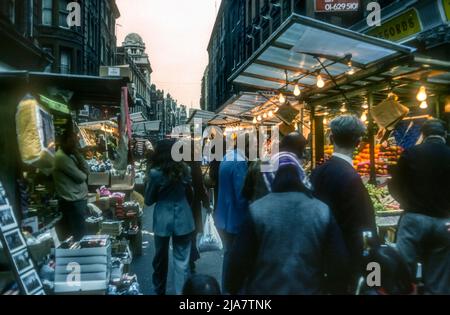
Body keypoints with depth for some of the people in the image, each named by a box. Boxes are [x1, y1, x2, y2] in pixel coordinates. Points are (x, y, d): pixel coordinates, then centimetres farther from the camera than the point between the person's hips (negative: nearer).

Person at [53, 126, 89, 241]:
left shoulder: (70, 155, 11)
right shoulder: (62, 157, -18)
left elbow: (87, 171, 2)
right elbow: (81, 177, -19)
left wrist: (78, 155, -8)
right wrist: (83, 174, 4)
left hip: (79, 199, 9)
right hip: (73, 202, -9)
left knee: (80, 232, 17)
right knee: (79, 235, -2)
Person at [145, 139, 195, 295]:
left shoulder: (155, 173, -12)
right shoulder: (185, 169, -2)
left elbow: (148, 201, -1)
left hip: (163, 220, -1)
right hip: (183, 219, 2)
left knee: (160, 258, 17)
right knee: (182, 260, 8)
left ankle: (159, 291, 35)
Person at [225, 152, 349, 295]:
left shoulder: (256, 211, -16)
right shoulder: (323, 211, -10)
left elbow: (239, 260, -11)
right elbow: (339, 263, -5)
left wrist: (232, 288, 6)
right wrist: (332, 290, 13)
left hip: (263, 290, -2)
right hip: (309, 290, 2)